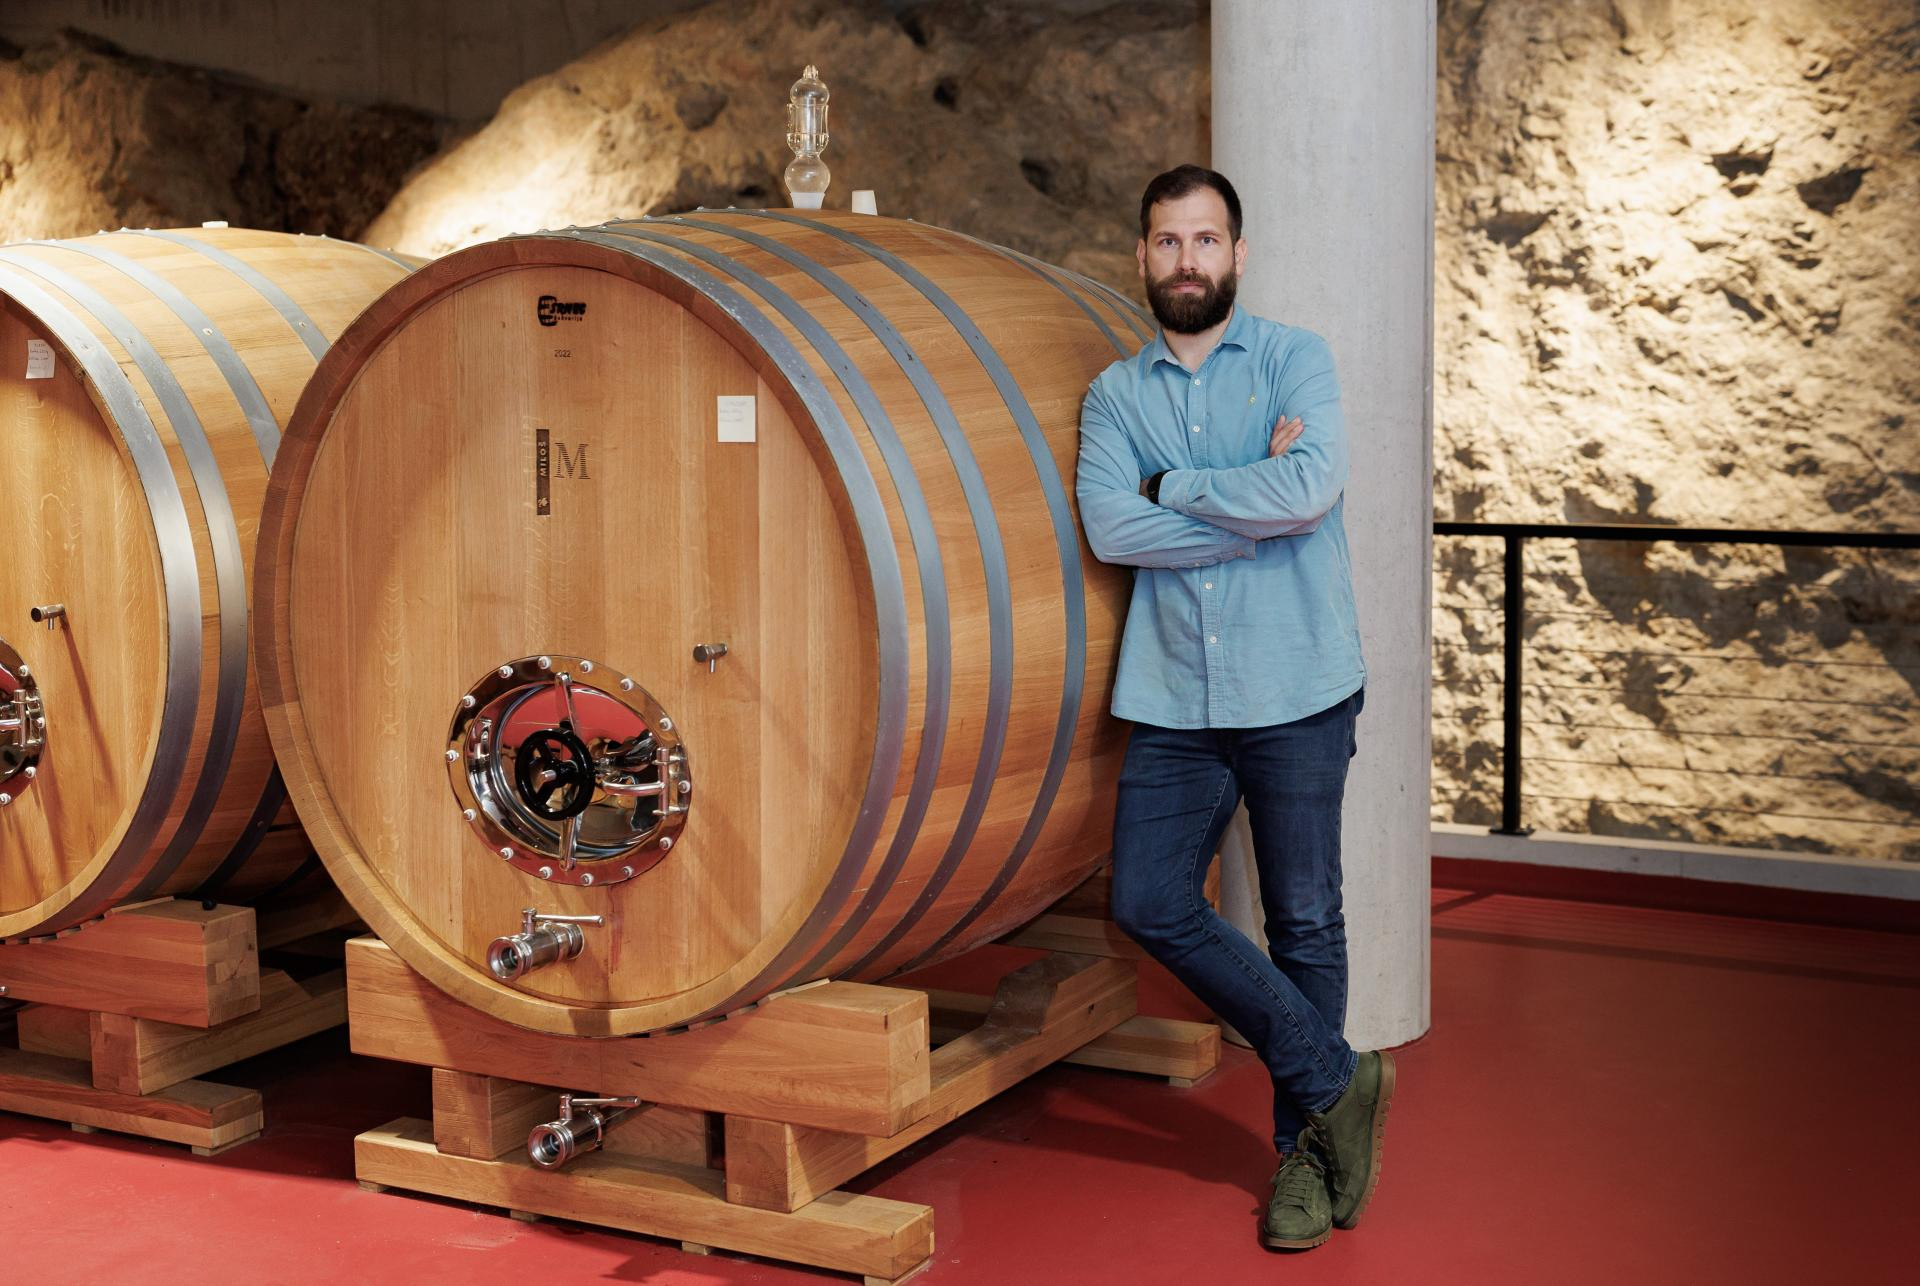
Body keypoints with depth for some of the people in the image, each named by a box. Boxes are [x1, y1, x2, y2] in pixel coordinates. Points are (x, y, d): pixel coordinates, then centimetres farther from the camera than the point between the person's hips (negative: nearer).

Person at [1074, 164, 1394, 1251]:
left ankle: (1306, 1146, 22)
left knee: (1306, 922, 5)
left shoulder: (1297, 359, 1)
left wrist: (1174, 487, -8)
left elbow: (1311, 489, -18)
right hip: (1176, 701, 3)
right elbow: (1110, 528, -8)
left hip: (1297, 691, -3)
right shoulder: (1116, 394, 9)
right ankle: (1337, 1083, 11)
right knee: (1150, 903, -4)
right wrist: (1251, 502, -12)